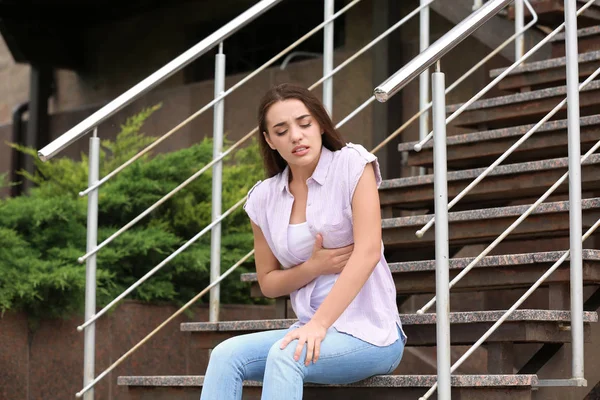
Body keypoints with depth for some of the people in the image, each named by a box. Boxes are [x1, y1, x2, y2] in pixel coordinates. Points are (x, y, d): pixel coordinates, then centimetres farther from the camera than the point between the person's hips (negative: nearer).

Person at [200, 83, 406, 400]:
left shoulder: (352, 165, -5)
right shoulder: (264, 198, 7)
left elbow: (368, 251, -17)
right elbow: (268, 282, 15)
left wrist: (319, 324, -26)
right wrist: (315, 266, -7)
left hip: (369, 333, -4)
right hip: (313, 330, 5)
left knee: (284, 355, -33)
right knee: (226, 355, -22)